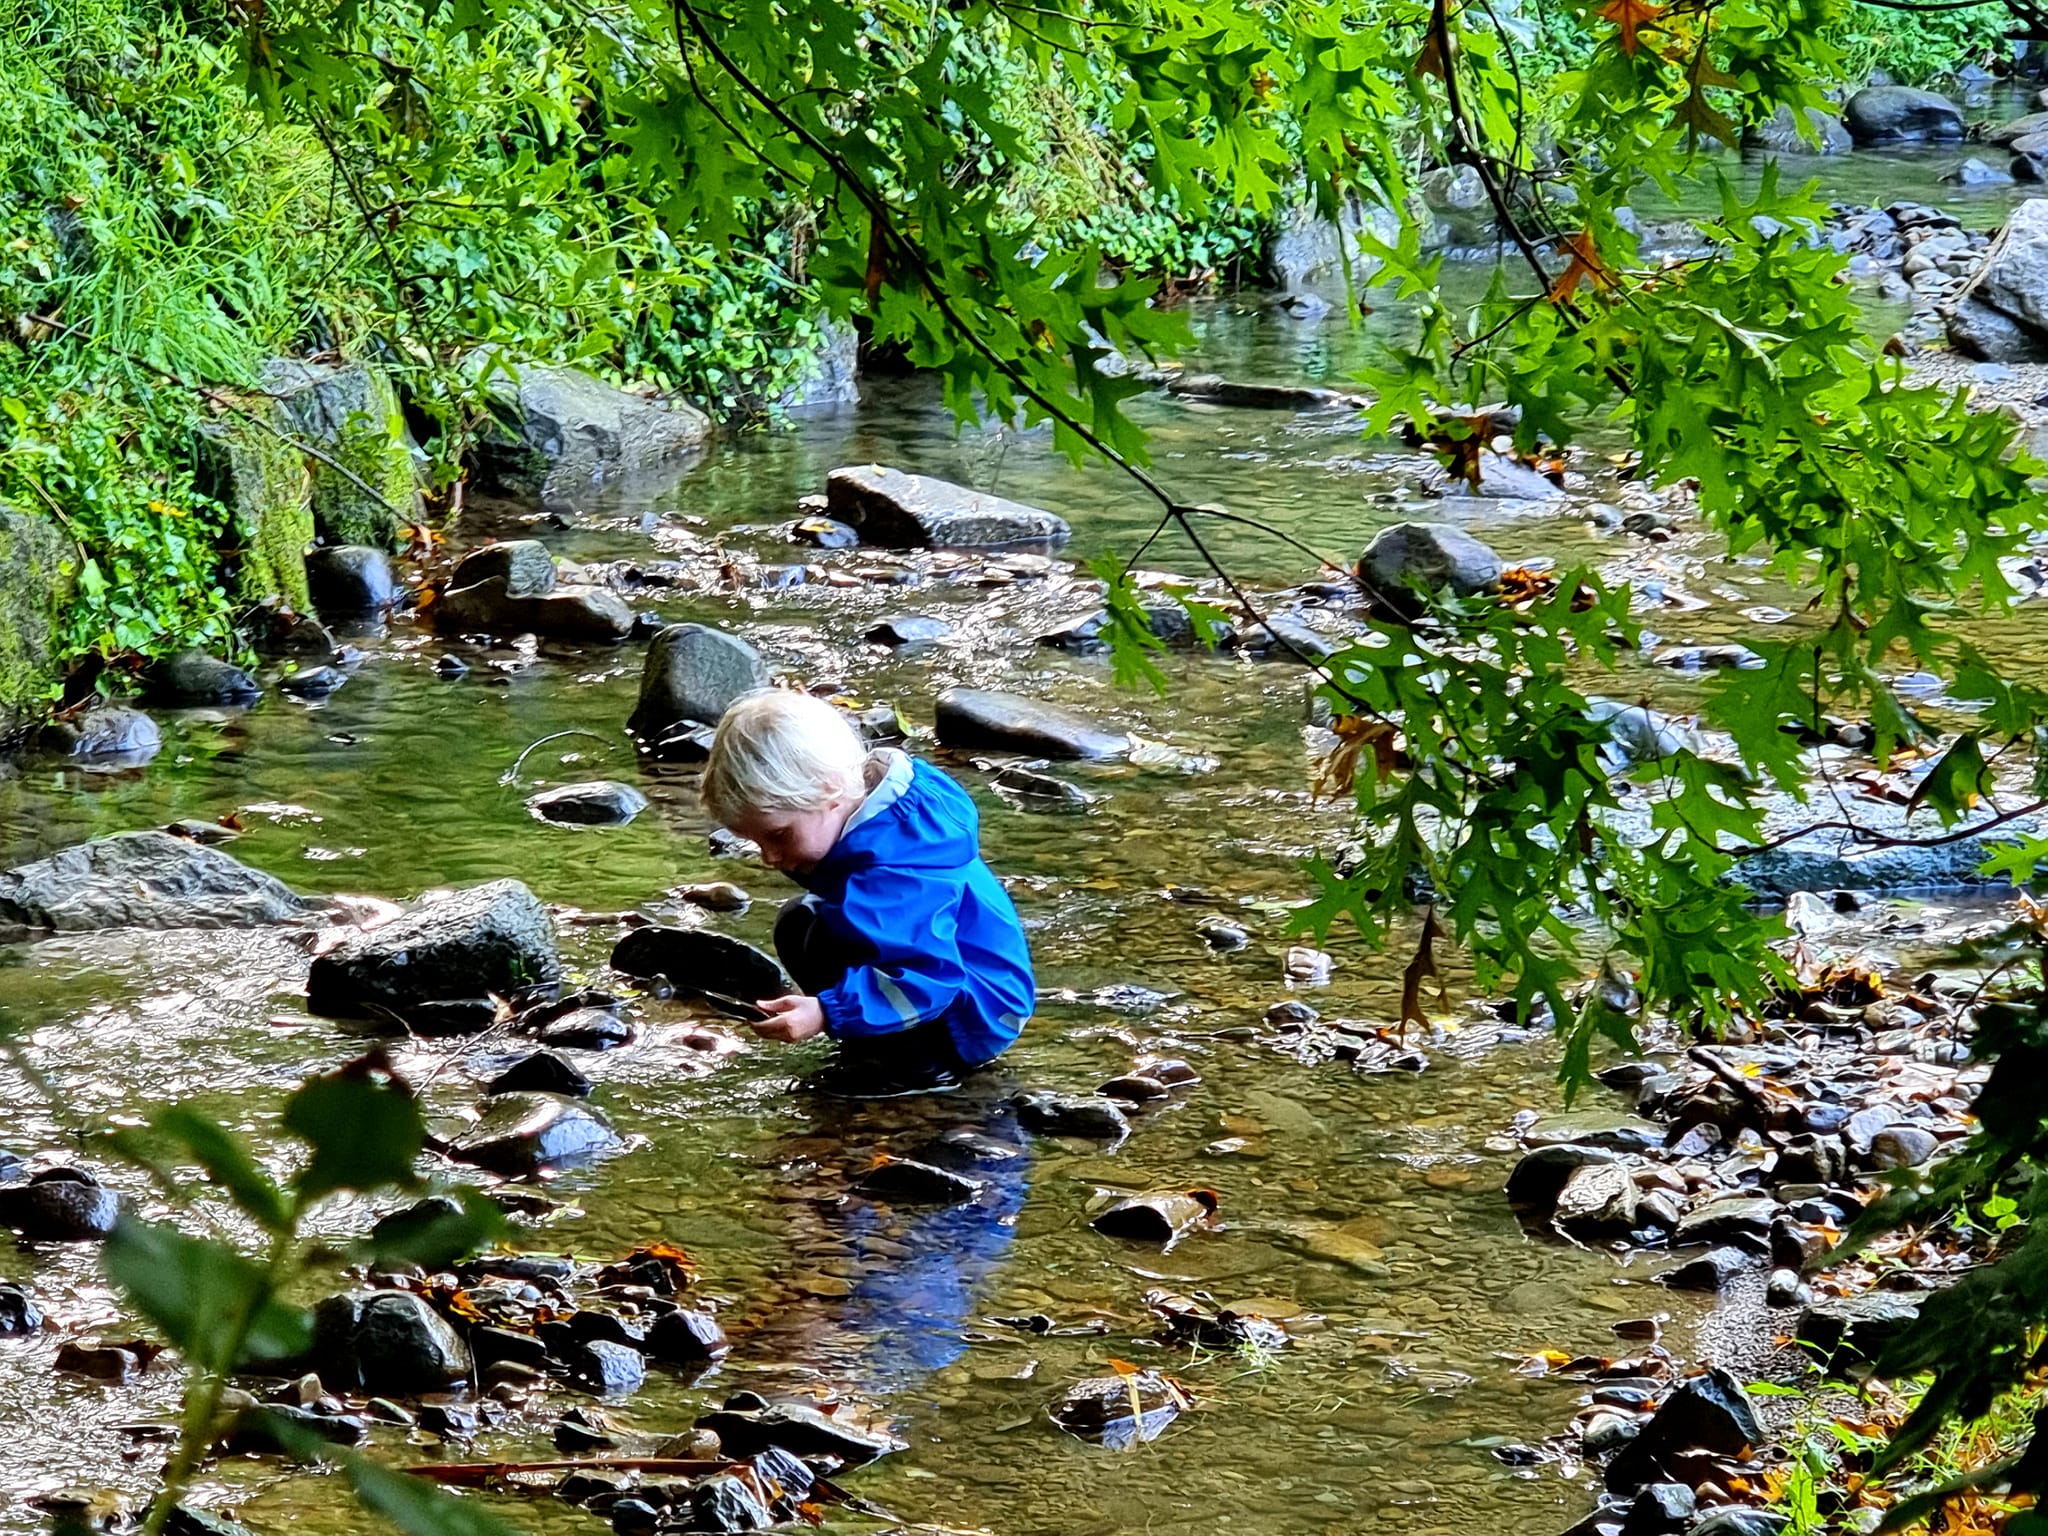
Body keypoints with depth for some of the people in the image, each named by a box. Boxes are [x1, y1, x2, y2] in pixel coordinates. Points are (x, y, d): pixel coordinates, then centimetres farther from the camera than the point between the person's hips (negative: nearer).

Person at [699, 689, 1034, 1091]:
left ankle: (918, 1065, -14)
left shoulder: (896, 860, -34)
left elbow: (928, 978, -38)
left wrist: (827, 1013, -43)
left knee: (831, 939, -28)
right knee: (797, 924, 16)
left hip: (974, 1016, -11)